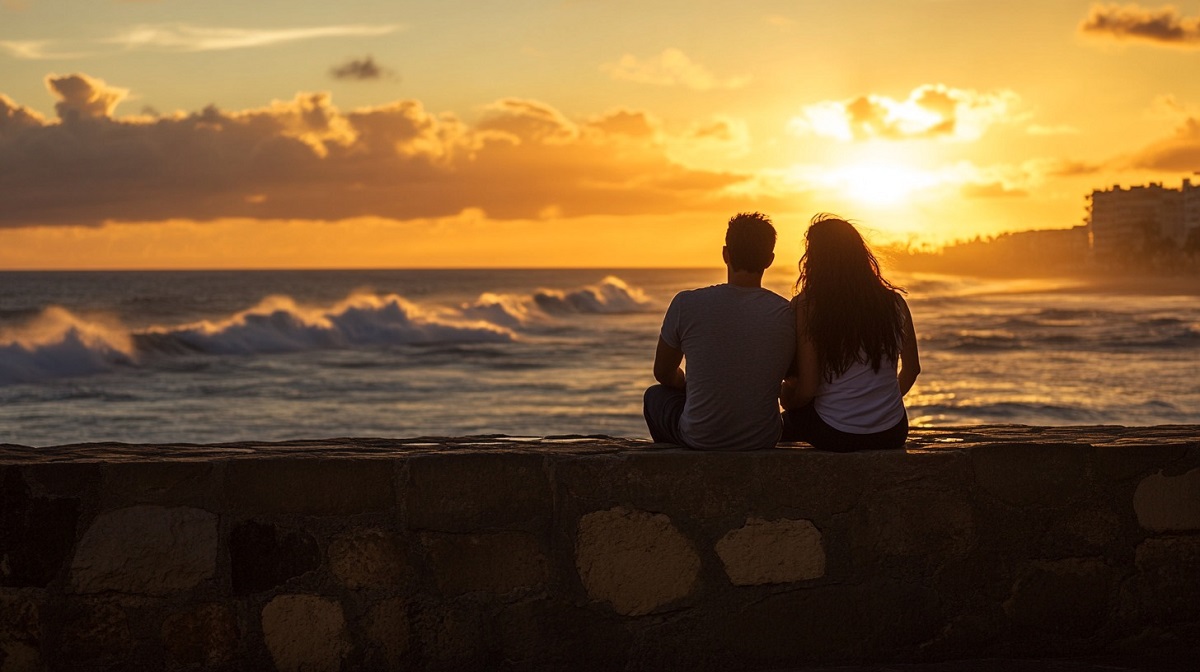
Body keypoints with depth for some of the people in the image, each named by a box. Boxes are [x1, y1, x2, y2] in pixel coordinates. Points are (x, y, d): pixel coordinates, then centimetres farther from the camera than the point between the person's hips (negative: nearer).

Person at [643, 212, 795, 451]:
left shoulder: (686, 304, -14)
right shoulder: (787, 314, -10)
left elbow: (664, 374, 2)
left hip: (700, 438, -2)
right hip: (763, 439, 2)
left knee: (655, 396, 31)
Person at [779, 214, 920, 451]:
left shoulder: (806, 307, -13)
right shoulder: (894, 302, -2)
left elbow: (806, 390, -14)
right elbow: (912, 369, 12)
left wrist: (786, 398, 8)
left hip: (834, 436, -4)